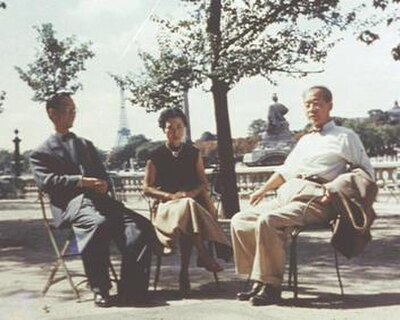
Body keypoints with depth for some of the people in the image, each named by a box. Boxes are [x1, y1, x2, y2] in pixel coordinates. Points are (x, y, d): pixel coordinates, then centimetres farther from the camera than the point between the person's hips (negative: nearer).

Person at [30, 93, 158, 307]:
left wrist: (104, 184, -3)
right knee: (99, 223, -39)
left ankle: (130, 289, -15)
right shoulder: (41, 153, 15)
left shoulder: (86, 145, 32)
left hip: (99, 199, 5)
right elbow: (46, 182, -3)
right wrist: (81, 182, -16)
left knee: (142, 227, -20)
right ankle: (100, 290, -25)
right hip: (71, 203, -5)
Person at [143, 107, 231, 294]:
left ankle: (185, 271, -30)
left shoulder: (193, 153, 14)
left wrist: (192, 193, -9)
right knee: (188, 207, -38)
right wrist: (171, 196, -12)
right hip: (168, 205, -2)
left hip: (193, 200, 2)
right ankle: (203, 255, -39)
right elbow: (147, 188, 4)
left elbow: (204, 183, 14)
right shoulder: (156, 157, 7)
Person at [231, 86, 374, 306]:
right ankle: (259, 280, -8)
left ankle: (271, 287, -22)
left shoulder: (344, 137, 8)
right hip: (286, 196, 8)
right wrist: (263, 190, 20)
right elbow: (285, 170, 32)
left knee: (267, 221, -32)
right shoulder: (305, 140, 30)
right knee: (240, 220, -7)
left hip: (315, 199, -8)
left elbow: (366, 172, 2)